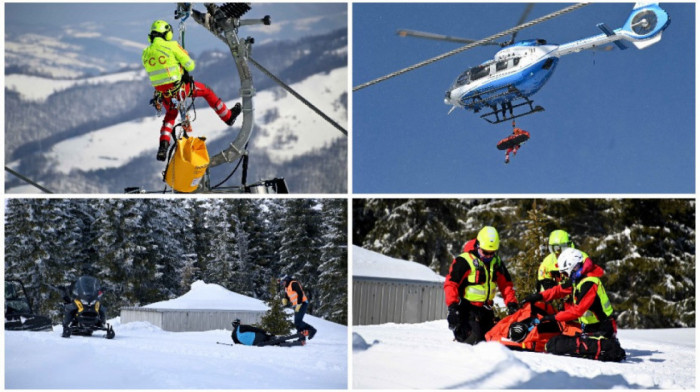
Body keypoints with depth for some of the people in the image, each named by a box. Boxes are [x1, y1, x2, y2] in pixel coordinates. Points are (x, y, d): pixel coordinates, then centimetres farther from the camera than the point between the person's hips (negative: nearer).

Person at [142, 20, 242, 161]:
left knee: (170, 115, 30)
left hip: (161, 93, 5)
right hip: (177, 88, -5)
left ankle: (163, 145, 15)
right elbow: (190, 65, -7)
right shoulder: (171, 46, -10)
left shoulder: (146, 53, 3)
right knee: (206, 91, 19)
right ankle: (228, 116, 30)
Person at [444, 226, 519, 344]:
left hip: (486, 307, 6)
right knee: (473, 338, -19)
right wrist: (452, 306, -22)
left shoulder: (497, 262, 10)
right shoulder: (464, 261, -11)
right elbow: (450, 283, -14)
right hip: (468, 307, -6)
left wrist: (511, 304, 4)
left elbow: (506, 284, 17)